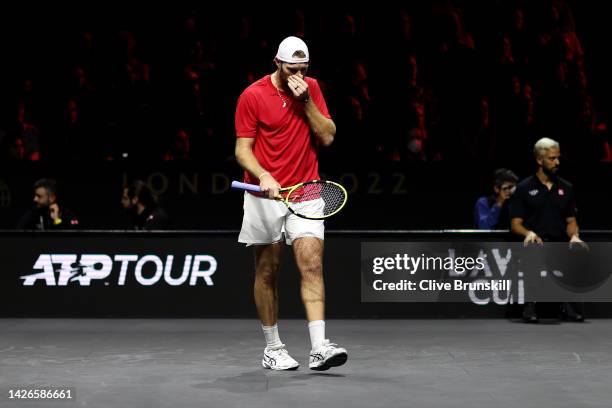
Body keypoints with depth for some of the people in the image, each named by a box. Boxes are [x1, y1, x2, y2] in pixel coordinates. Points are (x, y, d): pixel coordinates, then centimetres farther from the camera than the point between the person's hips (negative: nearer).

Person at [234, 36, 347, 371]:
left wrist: (306, 100, -10)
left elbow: (327, 137, 1)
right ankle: (272, 349, 18)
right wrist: (263, 176, -22)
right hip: (266, 194, -2)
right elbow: (242, 149, -5)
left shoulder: (311, 89, 7)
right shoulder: (252, 96, -4)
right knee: (267, 273, 6)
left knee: (312, 265, -12)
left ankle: (319, 348, -16)